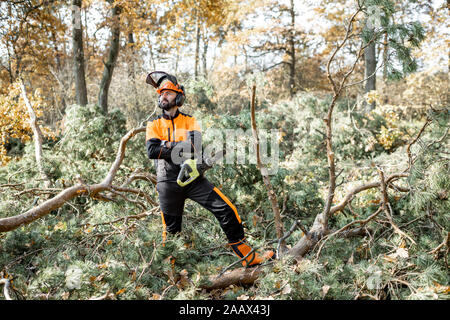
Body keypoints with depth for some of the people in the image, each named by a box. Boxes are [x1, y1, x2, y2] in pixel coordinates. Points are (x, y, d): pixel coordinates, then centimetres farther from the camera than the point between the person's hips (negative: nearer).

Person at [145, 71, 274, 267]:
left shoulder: (190, 122, 7)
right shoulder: (154, 124, 7)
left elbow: (194, 144, -14)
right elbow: (152, 151, -10)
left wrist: (167, 145, -15)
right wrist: (179, 146, -11)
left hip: (193, 179, 0)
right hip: (168, 183, 0)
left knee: (227, 211, -10)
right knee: (171, 230, 9)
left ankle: (248, 257, -2)